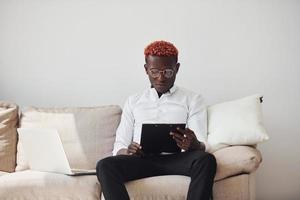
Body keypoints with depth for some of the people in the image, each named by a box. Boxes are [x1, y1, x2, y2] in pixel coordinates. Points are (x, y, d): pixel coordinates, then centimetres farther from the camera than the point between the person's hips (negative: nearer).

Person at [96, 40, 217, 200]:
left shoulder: (192, 99, 15)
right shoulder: (133, 102, 22)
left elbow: (202, 147, 3)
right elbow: (119, 147, 14)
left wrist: (193, 145, -23)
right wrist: (128, 151, -12)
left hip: (176, 159, -1)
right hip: (141, 160, 1)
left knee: (206, 160, -34)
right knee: (105, 166, -29)